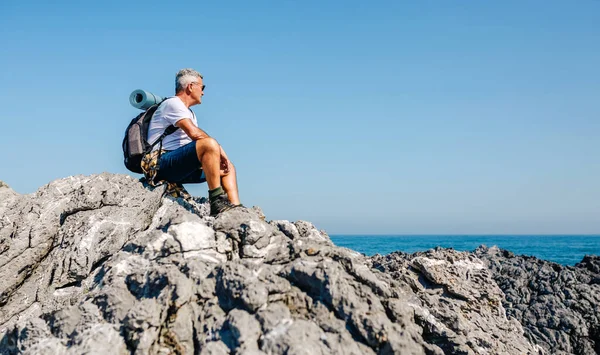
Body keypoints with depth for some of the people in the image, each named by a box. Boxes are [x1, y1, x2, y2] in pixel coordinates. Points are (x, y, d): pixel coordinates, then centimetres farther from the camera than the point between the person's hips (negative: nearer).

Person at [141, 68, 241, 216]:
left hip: (179, 168, 10)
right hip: (160, 164, -10)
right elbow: (193, 133, -20)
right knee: (210, 144, -30)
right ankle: (217, 202, -30)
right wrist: (219, 149, -12)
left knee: (228, 167, 12)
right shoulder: (172, 103, -4)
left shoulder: (190, 113, 28)